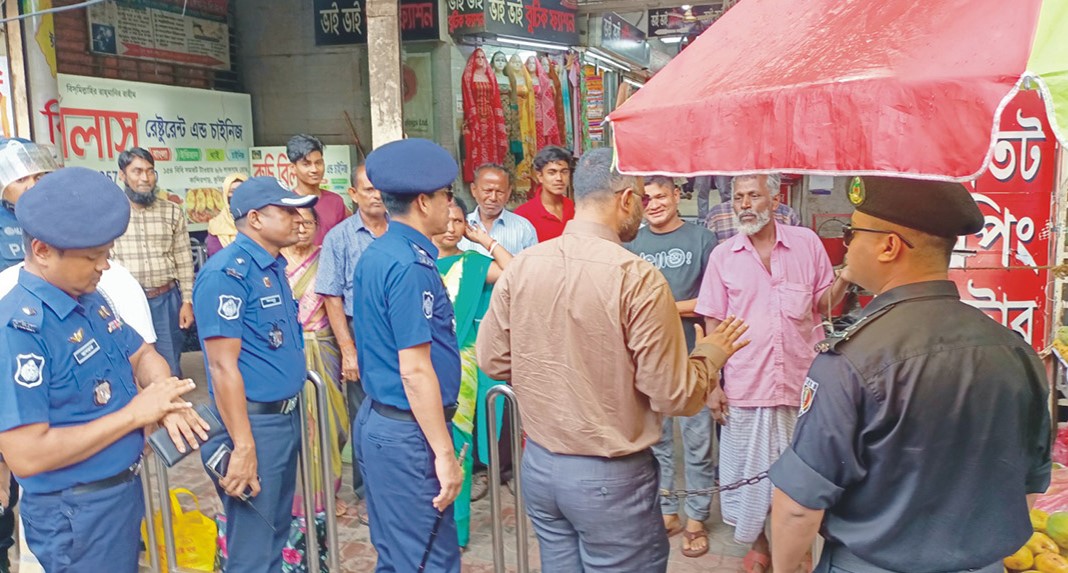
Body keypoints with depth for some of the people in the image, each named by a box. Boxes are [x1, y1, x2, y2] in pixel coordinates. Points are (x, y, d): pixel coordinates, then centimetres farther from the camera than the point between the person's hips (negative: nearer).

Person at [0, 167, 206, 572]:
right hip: (76, 514, -8)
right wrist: (134, 413, -24)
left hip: (126, 489, 8)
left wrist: (164, 399, -11)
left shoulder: (91, 299, 3)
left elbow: (142, 355, 11)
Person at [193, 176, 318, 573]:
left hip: (287, 417, 9)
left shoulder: (274, 266, 9)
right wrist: (243, 447, -23)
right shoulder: (227, 272, -17)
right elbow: (223, 366, -21)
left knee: (277, 534, 22)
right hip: (255, 423, -9)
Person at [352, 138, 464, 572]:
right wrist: (444, 453, -18)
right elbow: (415, 371, -22)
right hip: (407, 433, -10)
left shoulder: (374, 255, 9)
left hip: (376, 420, 10)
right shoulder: (410, 266, -19)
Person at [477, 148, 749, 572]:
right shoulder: (637, 277, -20)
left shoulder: (521, 266, -5)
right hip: (611, 477, -5)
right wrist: (712, 353, 3)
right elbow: (675, 396, -16)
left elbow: (493, 361, 4)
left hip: (538, 466, 5)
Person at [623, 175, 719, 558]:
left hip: (691, 356, -3)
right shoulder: (632, 243, 7)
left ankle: (696, 519, 20)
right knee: (653, 440, 14)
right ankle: (665, 512, 29)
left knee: (697, 441, 5)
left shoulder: (702, 239, -4)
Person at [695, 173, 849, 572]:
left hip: (800, 382, 0)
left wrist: (846, 280, -14)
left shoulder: (807, 243, -1)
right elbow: (713, 323, 1)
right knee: (747, 470, 12)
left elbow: (821, 304, 6)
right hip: (745, 386, 0)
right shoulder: (723, 255, -1)